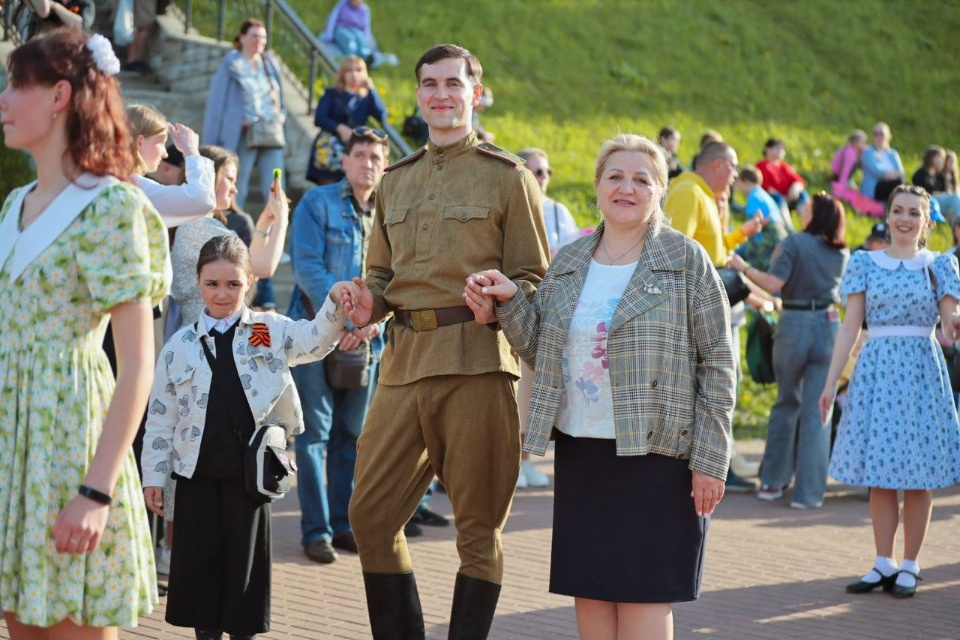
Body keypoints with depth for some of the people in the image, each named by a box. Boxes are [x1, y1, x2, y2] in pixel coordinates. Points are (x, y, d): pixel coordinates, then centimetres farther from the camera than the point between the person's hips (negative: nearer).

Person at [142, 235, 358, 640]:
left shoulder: (270, 332, 3)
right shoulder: (179, 346, 3)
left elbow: (316, 341, -9)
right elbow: (161, 417, 5)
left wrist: (335, 301, -27)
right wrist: (154, 475, 3)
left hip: (249, 473, -1)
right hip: (197, 473, 1)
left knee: (245, 563, 6)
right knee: (199, 564, 7)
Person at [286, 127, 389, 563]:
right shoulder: (318, 203, -2)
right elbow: (307, 266, -10)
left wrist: (369, 322, -10)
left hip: (366, 341, 5)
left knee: (352, 434, 9)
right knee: (315, 432, -4)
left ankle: (343, 523, 16)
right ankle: (315, 530, -1)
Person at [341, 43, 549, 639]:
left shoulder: (508, 177, 4)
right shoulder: (395, 181, 20)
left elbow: (533, 278, 2)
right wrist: (367, 302, 2)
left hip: (477, 361, -5)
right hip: (404, 360, 5)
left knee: (477, 524, 0)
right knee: (371, 515, 3)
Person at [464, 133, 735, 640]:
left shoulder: (686, 260, -3)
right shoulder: (569, 263, 11)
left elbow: (717, 364, -5)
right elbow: (540, 351, 14)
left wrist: (709, 460, -10)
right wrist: (508, 302, -4)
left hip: (656, 454, -5)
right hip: (581, 451, 5)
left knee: (643, 593, -3)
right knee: (589, 590, 7)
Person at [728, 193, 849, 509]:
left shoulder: (794, 243, -6)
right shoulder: (842, 253, 8)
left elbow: (774, 284, -16)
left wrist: (744, 267, -4)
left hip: (794, 325, -2)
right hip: (829, 326, 2)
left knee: (787, 403, 15)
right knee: (816, 410, 2)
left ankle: (773, 481, 19)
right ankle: (809, 492, 0)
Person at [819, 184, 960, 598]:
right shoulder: (866, 263, 8)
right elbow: (850, 325, 5)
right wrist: (831, 381, -1)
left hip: (921, 369, -1)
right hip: (876, 367, 1)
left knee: (918, 473, 0)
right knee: (879, 474, 2)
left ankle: (910, 566, 8)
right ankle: (883, 564, 10)